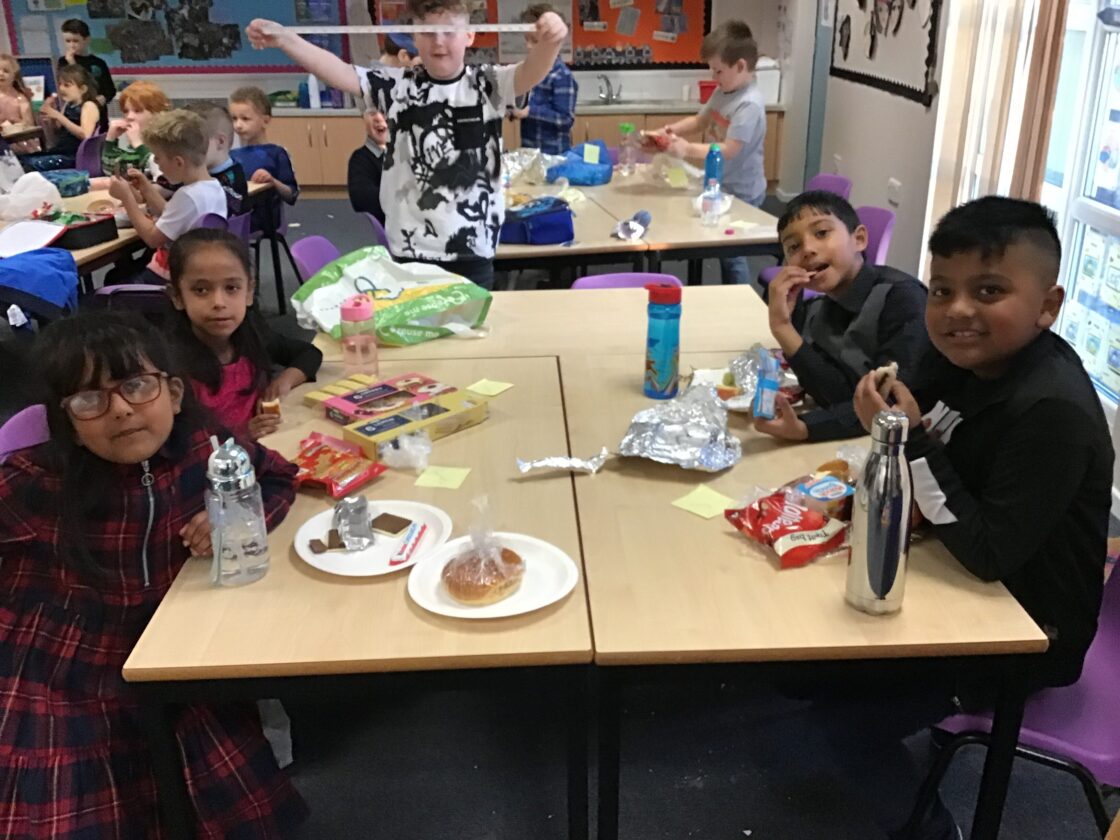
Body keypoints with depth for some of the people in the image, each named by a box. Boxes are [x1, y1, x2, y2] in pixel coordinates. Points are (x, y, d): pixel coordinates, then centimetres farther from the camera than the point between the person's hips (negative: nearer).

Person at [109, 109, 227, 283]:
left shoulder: (188, 196, -27)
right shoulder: (214, 188, 1)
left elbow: (152, 238, -17)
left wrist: (126, 197, -10)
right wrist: (147, 189, 10)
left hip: (170, 278, -10)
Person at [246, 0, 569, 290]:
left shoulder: (487, 84, -1)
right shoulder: (397, 86, 1)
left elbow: (529, 74, -18)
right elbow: (340, 73, -9)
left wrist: (548, 43, -42)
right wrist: (282, 38, -23)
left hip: (473, 248, 0)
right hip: (410, 247, 1)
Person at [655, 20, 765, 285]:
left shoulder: (749, 104, -24)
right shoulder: (723, 92, 4)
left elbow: (728, 151, -29)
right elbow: (700, 121, 17)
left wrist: (688, 149, -32)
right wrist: (674, 128, -1)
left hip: (741, 193, -9)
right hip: (721, 186, 9)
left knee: (732, 253, -1)